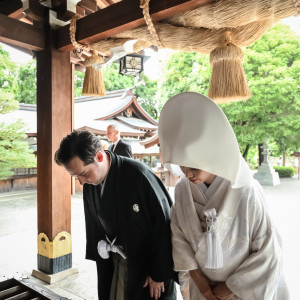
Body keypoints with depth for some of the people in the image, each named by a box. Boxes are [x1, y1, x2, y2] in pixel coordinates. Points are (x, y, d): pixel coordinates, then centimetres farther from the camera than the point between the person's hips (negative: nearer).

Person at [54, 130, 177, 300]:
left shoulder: (137, 175, -27)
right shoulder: (89, 185, -6)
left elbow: (164, 224, -21)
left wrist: (159, 273, -14)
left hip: (147, 265, -5)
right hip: (115, 263, 5)